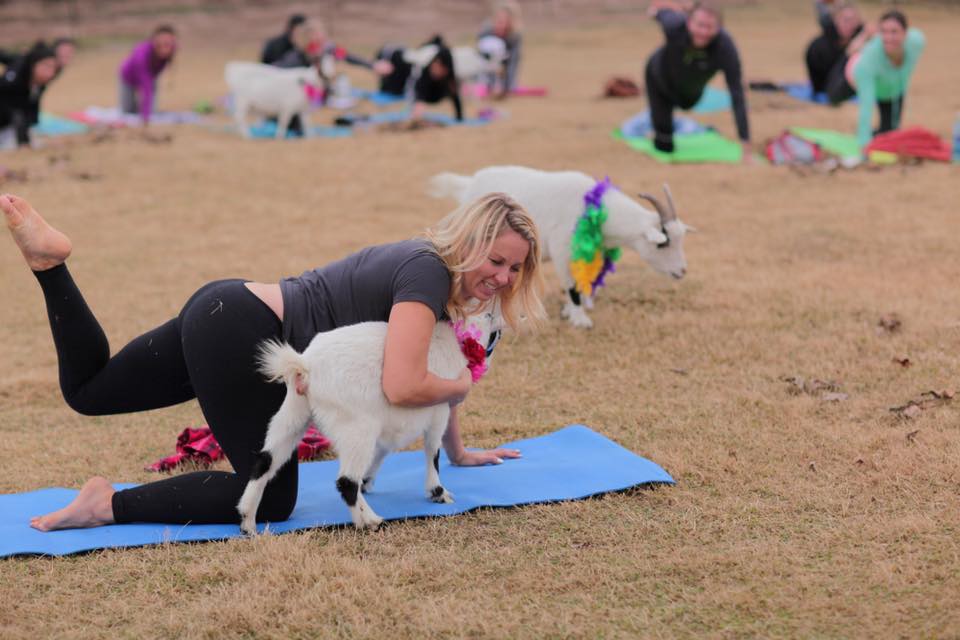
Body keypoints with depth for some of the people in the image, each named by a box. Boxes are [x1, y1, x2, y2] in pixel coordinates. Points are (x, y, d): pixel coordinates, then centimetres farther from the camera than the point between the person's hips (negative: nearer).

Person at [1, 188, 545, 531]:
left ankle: (50, 260, 11)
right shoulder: (428, 272, -18)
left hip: (227, 313, 10)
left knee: (88, 391, 23)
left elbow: (432, 368, 25)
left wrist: (458, 452, 30)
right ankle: (111, 504, -10)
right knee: (270, 500, -6)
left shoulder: (432, 267, 11)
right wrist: (460, 387, -9)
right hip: (236, 337, -10)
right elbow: (403, 387, -30)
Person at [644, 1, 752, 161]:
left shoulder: (726, 46, -42)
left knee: (685, 103, 36)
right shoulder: (675, 26, -42)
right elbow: (666, 15, -16)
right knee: (665, 146, 0)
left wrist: (746, 149, -44)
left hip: (692, 90, 2)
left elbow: (737, 96, -41)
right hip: (661, 79, -2)